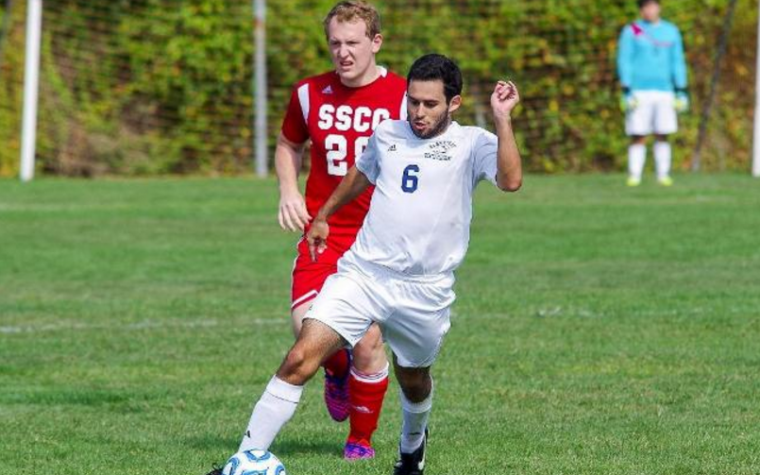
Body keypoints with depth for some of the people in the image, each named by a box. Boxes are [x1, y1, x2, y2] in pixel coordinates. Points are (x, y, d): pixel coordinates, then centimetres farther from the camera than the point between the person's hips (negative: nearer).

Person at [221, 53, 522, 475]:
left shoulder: (471, 144, -4)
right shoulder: (386, 135, 10)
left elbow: (510, 180, -24)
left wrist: (501, 118, -27)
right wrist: (322, 216, 40)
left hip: (424, 292, -2)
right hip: (362, 273, 2)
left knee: (414, 380, 19)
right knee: (299, 360, -15)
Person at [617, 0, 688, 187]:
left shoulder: (671, 32, 12)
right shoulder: (631, 31, 3)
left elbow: (677, 63, 14)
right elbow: (624, 62, -1)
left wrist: (682, 92, 8)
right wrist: (626, 92, -10)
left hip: (664, 92, 3)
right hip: (639, 92, -3)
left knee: (662, 136, 0)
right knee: (638, 136, -7)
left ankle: (663, 175, 4)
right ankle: (634, 176, -5)